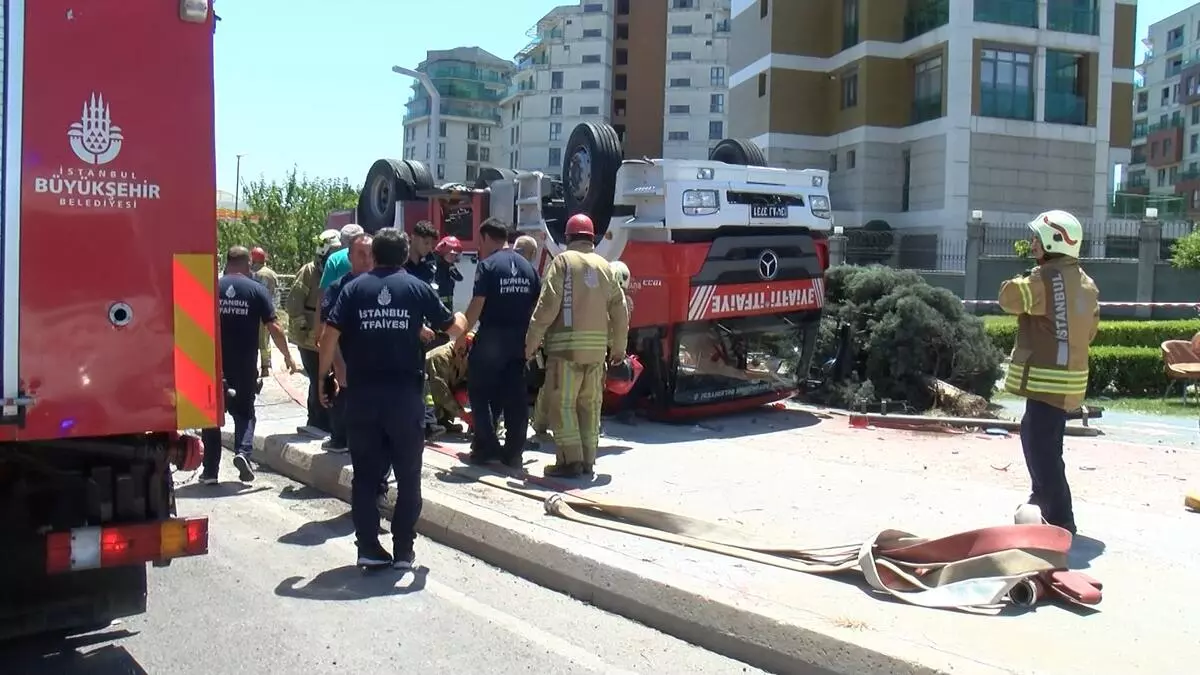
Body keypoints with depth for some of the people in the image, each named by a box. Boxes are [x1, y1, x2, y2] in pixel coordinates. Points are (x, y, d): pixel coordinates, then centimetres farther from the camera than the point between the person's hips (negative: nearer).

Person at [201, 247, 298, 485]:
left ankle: (210, 470, 13)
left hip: (213, 365, 1)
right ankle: (243, 451, -9)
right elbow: (273, 328, -5)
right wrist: (287, 356, 5)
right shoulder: (257, 290, -2)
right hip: (245, 366, -1)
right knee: (244, 411, 16)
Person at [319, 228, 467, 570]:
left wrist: (323, 377, 5)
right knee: (408, 476, 10)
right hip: (405, 394, -1)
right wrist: (461, 318, 32)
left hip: (362, 394, 1)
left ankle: (369, 547, 11)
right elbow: (455, 328, 9)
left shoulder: (354, 288, 3)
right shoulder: (417, 288, 2)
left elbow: (331, 335, -6)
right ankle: (403, 550, 11)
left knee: (365, 474, 10)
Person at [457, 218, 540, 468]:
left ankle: (486, 446, 6)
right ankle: (513, 452, 8)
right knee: (516, 395, 6)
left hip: (492, 337, -5)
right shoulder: (527, 267, 11)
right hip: (520, 339, 5)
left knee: (481, 392, 7)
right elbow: (536, 306, 11)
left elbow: (477, 305, -14)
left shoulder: (487, 265, -7)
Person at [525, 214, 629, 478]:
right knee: (590, 403, 12)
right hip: (597, 345, 5)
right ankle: (587, 459, 17)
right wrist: (619, 347, 23)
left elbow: (548, 305, -11)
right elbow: (619, 310, 13)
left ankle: (570, 460, -4)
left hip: (567, 343, -5)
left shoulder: (563, 261, -2)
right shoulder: (604, 266, 12)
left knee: (562, 402, 0)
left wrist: (531, 342, -6)